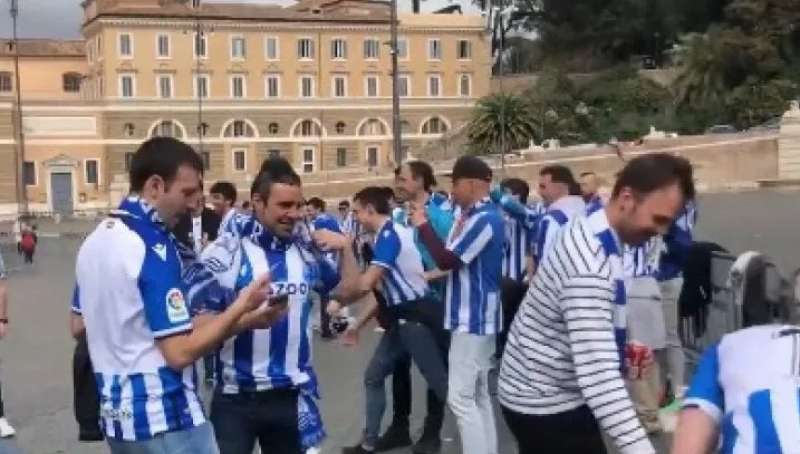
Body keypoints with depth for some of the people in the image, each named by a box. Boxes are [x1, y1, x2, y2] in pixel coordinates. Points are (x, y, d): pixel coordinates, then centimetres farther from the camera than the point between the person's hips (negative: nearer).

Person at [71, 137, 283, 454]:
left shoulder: (95, 240, 8)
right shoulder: (153, 247, -19)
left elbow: (79, 324, 19)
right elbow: (180, 352, -22)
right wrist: (242, 307, -14)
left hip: (116, 410, 9)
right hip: (163, 416, -9)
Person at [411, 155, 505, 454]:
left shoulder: (484, 219, -19)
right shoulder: (473, 215, 12)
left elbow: (446, 260, -21)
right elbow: (457, 258, 14)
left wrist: (423, 226, -10)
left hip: (474, 317, -10)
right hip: (475, 316, 10)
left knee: (460, 397, -8)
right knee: (478, 394, 15)